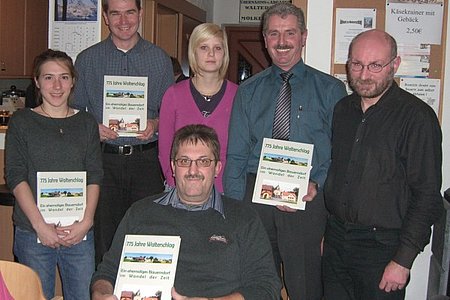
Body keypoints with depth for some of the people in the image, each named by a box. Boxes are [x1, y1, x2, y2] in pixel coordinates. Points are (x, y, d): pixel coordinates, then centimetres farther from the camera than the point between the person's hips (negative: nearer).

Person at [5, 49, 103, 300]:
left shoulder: (86, 123, 9)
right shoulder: (21, 122, 3)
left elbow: (95, 177, 4)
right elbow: (16, 177, -4)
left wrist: (86, 222, -8)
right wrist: (40, 225, -13)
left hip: (79, 232, 2)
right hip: (32, 233, -1)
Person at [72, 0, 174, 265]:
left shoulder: (160, 59, 9)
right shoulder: (87, 59, 8)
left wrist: (155, 124, -9)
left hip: (147, 157, 0)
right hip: (104, 159, 1)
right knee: (104, 236, 3)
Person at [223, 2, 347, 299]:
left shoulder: (330, 89, 3)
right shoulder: (248, 91, 9)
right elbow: (236, 155, 6)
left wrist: (317, 185, -16)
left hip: (308, 200, -2)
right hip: (254, 198, 2)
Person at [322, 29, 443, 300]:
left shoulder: (417, 117, -12)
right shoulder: (343, 109, 7)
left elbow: (427, 196, -14)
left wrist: (403, 260, -15)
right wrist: (325, 231, 13)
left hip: (382, 247, -5)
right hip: (335, 239, 5)